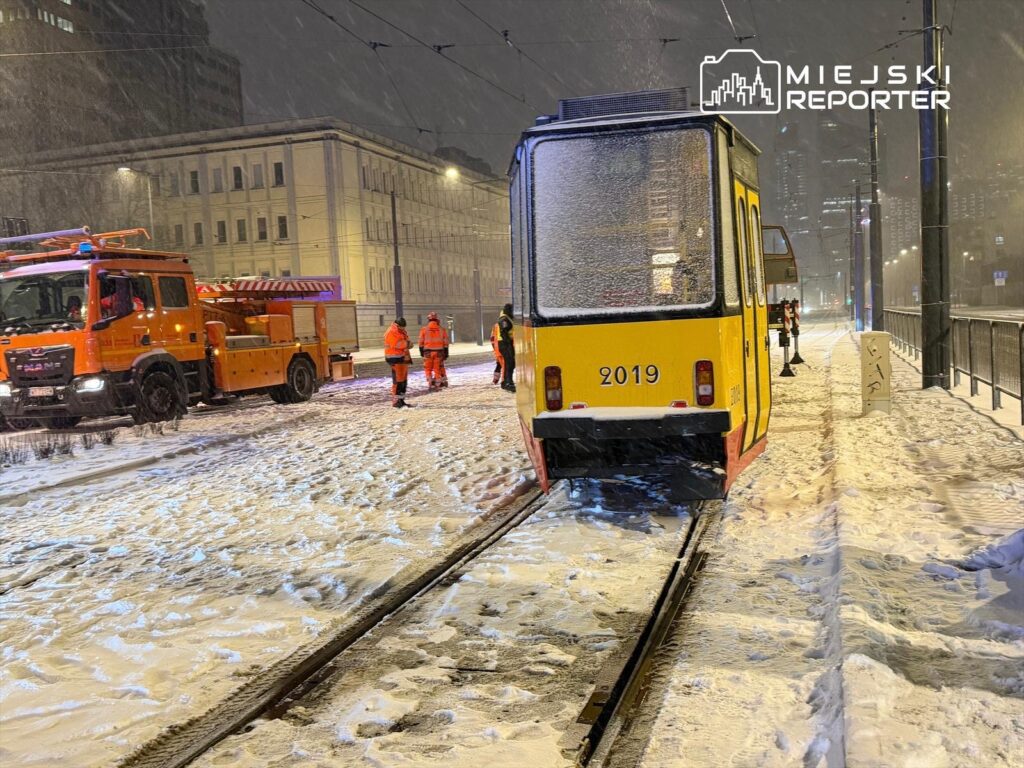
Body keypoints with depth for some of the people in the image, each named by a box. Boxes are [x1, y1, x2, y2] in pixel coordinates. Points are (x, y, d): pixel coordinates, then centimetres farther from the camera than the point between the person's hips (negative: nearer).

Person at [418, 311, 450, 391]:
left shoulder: (424, 329, 0)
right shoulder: (442, 329, 3)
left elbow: (421, 342, 2)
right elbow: (445, 343, 3)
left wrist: (421, 352, 12)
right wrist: (446, 353, 9)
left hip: (428, 352, -1)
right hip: (439, 351, 1)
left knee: (428, 369, 9)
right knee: (437, 369, 8)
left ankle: (431, 384, 0)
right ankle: (437, 385, 10)